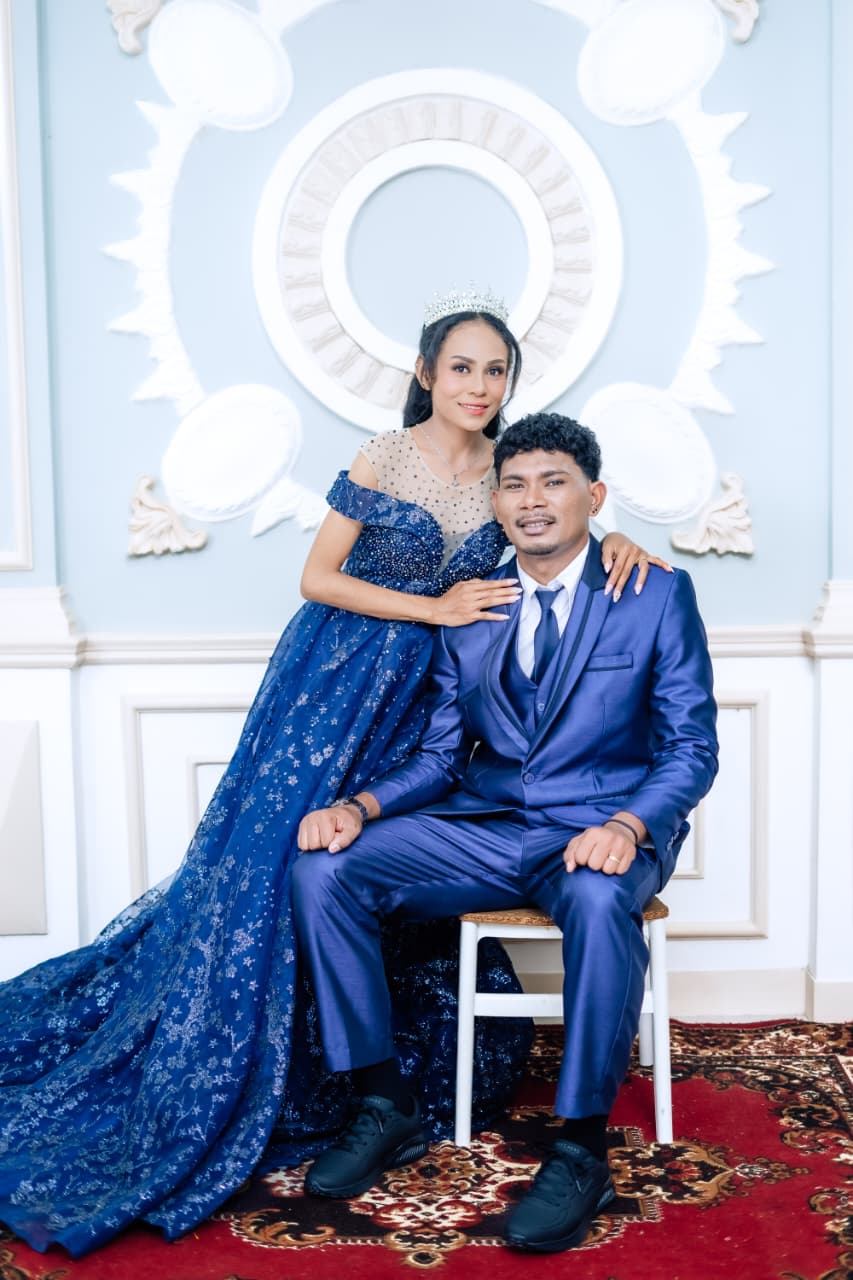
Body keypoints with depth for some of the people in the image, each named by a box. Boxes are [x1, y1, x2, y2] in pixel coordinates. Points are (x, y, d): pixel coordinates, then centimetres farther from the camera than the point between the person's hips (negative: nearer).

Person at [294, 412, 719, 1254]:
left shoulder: (658, 595, 1)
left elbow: (690, 748, -3)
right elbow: (440, 755, 11)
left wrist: (626, 825, -24)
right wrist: (359, 807, -10)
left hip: (604, 830, -4)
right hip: (486, 829, 4)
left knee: (600, 900, -40)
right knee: (322, 866, -17)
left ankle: (581, 1152, -23)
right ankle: (386, 1110, -6)